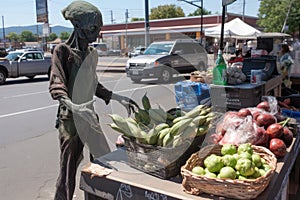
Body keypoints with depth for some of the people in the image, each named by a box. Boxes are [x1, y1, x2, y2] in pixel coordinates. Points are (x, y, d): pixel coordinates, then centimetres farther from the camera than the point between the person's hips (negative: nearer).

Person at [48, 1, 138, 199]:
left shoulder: (92, 53, 10)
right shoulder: (63, 50, -9)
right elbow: (56, 86, -18)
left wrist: (119, 98, 14)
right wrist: (74, 107, -36)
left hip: (90, 116, 7)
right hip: (70, 118, -6)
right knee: (69, 170, 0)